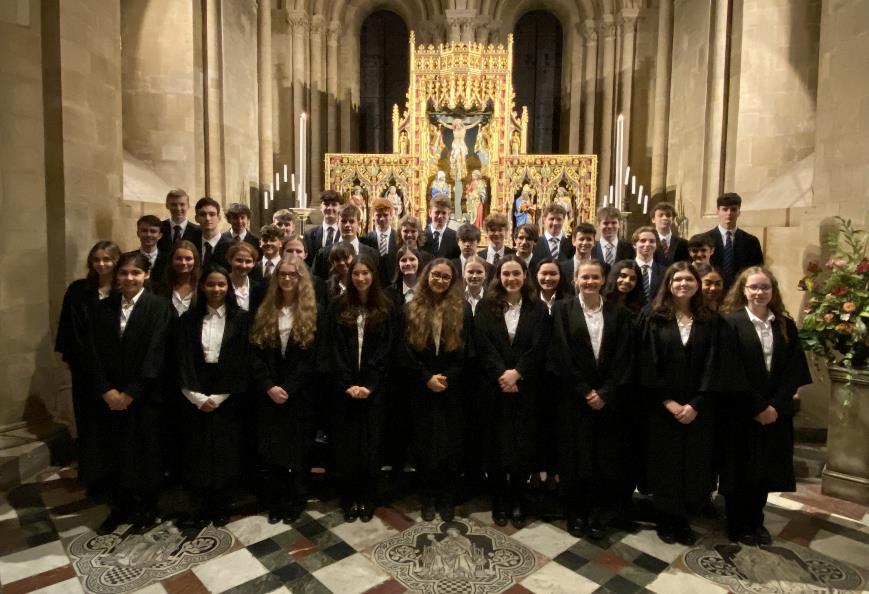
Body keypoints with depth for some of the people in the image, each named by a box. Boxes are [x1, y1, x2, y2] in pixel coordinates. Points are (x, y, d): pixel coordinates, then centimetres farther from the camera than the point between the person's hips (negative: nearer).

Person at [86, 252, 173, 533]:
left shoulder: (158, 306, -8)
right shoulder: (104, 307, 5)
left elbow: (155, 353, -13)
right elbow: (94, 351, 1)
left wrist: (131, 393, -14)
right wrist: (106, 390, -8)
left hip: (144, 395, -3)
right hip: (110, 396, 4)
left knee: (144, 452, 8)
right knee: (114, 452, 11)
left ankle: (145, 507, 27)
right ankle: (119, 507, 30)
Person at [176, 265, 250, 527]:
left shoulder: (241, 318, -2)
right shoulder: (189, 318, 5)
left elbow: (242, 360, -6)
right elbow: (184, 360, 1)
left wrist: (218, 397, -10)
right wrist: (197, 396, -9)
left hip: (228, 396, -2)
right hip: (197, 396, 2)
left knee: (225, 450, 5)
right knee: (198, 451, 6)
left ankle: (220, 506, 20)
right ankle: (203, 504, 22)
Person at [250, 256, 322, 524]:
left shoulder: (313, 313, -3)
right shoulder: (264, 311, 5)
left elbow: (311, 357, -9)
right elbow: (256, 353, 0)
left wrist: (288, 389, -16)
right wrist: (269, 387, -12)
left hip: (300, 395, -2)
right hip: (268, 394, 2)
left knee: (298, 448, 8)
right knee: (271, 449, 8)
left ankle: (295, 502, 24)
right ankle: (275, 502, 24)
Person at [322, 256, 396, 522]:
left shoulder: (385, 309, 4)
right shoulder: (337, 307, 4)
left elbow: (385, 350, -2)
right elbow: (334, 348, -2)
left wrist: (369, 385, -12)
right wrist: (347, 384, -12)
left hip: (373, 387, 0)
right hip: (343, 387, 0)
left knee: (370, 442, 5)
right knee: (345, 443, 6)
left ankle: (367, 499, 18)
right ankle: (348, 499, 19)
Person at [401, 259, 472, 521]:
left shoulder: (462, 310, 2)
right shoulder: (411, 309, 3)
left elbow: (467, 351, -3)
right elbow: (406, 351, -2)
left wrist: (448, 377, -13)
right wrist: (427, 377, -12)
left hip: (452, 389, 0)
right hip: (421, 389, 1)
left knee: (451, 443, 6)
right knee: (424, 443, 8)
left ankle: (447, 500, 21)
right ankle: (427, 500, 23)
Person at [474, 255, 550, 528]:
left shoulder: (538, 308, 4)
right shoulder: (485, 307, 3)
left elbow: (539, 347, -5)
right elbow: (483, 346, -5)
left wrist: (516, 373, -16)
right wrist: (502, 375, -15)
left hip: (525, 388, 0)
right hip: (494, 388, 0)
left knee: (523, 445, 4)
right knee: (496, 445, 7)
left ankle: (518, 502, 22)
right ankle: (499, 503, 23)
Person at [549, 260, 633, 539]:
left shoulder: (619, 313, 4)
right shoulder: (562, 310, -1)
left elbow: (623, 359, 0)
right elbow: (561, 356, -7)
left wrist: (605, 393, -9)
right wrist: (585, 391, -11)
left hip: (609, 398, 2)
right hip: (573, 398, -1)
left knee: (605, 457, 6)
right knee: (574, 456, 5)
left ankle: (596, 513, 23)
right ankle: (575, 513, 22)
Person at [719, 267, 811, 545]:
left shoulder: (785, 324, 4)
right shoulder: (731, 322, -9)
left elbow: (795, 368, 0)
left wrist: (775, 405, -10)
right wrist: (757, 407, -13)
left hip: (775, 411, 4)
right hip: (741, 411, -4)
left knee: (765, 467, 13)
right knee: (740, 467, 7)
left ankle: (755, 522, 31)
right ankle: (737, 526, 22)